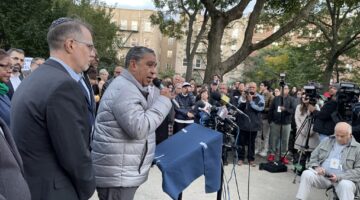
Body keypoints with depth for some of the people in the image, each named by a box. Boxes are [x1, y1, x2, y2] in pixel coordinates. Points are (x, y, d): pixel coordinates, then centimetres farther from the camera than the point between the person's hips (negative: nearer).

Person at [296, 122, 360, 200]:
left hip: (344, 179, -3)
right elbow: (313, 157, 19)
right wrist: (316, 167, -5)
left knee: (346, 185, -37)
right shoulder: (327, 142, 15)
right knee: (307, 174, -24)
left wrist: (339, 177, -17)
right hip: (322, 176, 3)